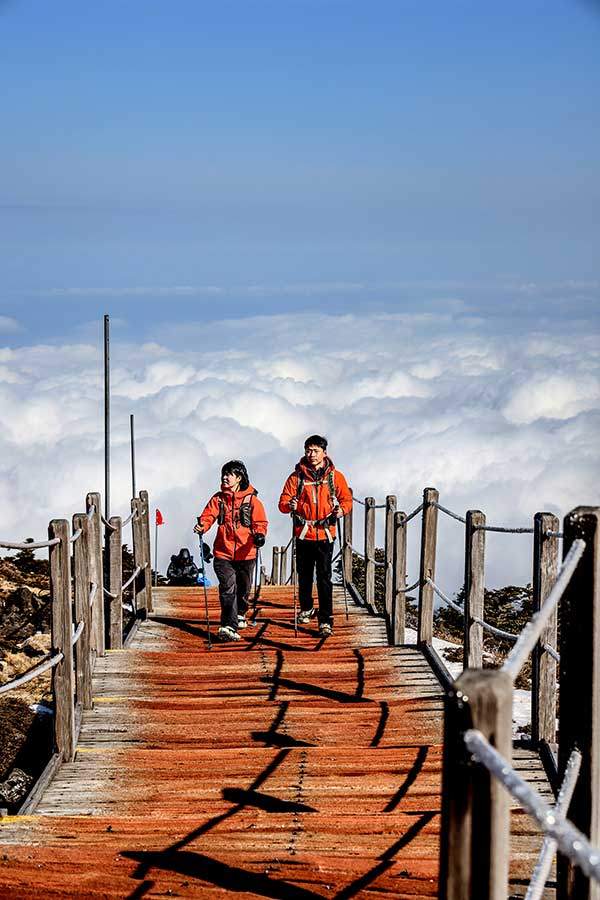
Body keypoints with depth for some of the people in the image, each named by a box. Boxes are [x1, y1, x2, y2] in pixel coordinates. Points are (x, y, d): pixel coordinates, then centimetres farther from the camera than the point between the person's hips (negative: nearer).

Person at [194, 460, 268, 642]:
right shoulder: (218, 498, 6)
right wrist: (202, 526, -24)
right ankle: (229, 626, -22)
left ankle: (240, 614, 45)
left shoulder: (251, 499, -1)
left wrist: (259, 534, -24)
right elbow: (208, 515, -2)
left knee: (243, 588, 17)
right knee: (228, 588, -16)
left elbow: (260, 521, -3)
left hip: (245, 553, 0)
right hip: (223, 553, 0)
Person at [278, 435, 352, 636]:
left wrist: (341, 509, -13)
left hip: (325, 534, -2)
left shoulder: (335, 476, 5)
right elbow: (283, 501, 2)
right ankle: (306, 608, 35)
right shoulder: (297, 476, 5)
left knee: (324, 577, -8)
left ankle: (326, 620, -9)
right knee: (304, 575, 13)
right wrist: (290, 505, -20)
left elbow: (347, 499, 8)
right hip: (303, 533, 2)